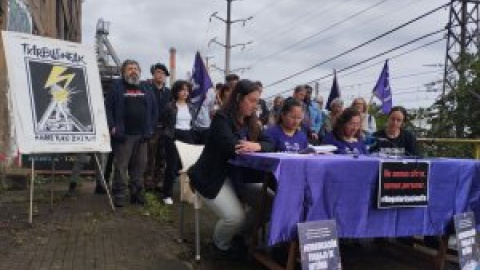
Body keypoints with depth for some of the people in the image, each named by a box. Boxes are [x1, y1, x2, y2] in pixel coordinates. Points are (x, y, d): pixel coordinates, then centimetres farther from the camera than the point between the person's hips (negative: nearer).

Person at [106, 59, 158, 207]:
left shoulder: (146, 89, 15)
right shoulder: (117, 87, 2)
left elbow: (154, 109, 16)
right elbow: (108, 108, -3)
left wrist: (151, 128, 8)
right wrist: (112, 127, -10)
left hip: (142, 135, 4)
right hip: (124, 135, -4)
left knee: (139, 166, 8)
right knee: (121, 166, -2)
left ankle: (137, 192, 18)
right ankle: (119, 194, 5)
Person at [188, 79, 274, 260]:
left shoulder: (250, 121, 9)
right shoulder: (222, 118, -15)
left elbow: (269, 144, 1)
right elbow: (232, 148, -29)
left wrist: (258, 146, -21)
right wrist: (252, 146, -12)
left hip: (238, 175, 8)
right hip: (212, 177, -8)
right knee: (235, 217, -25)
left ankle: (238, 236, 15)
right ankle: (220, 245, 10)